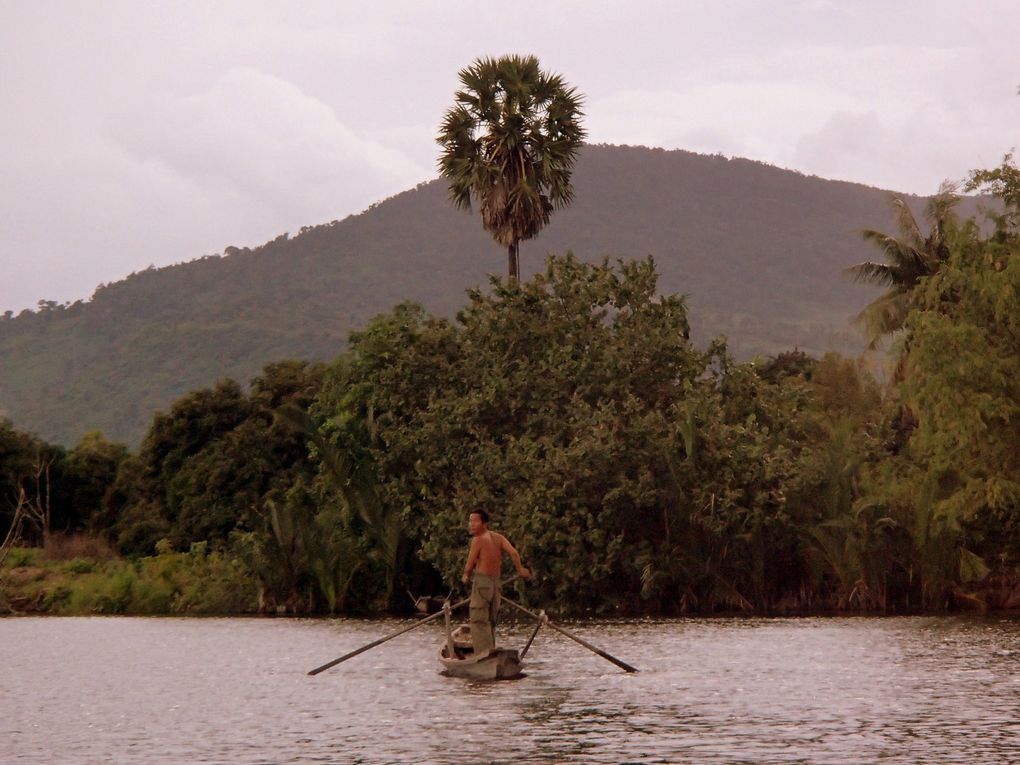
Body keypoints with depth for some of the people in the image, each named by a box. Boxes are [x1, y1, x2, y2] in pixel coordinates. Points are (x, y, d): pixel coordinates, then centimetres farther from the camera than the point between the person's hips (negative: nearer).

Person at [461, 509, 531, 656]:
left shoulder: (478, 539, -8)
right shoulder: (498, 537, 11)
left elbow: (469, 566, -6)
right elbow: (514, 553, -2)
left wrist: (466, 577, 15)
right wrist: (520, 569, 14)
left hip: (481, 582, -7)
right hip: (496, 583, 7)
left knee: (479, 620, -10)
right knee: (490, 621, 17)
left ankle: (483, 653, -20)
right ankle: (491, 651, 19)